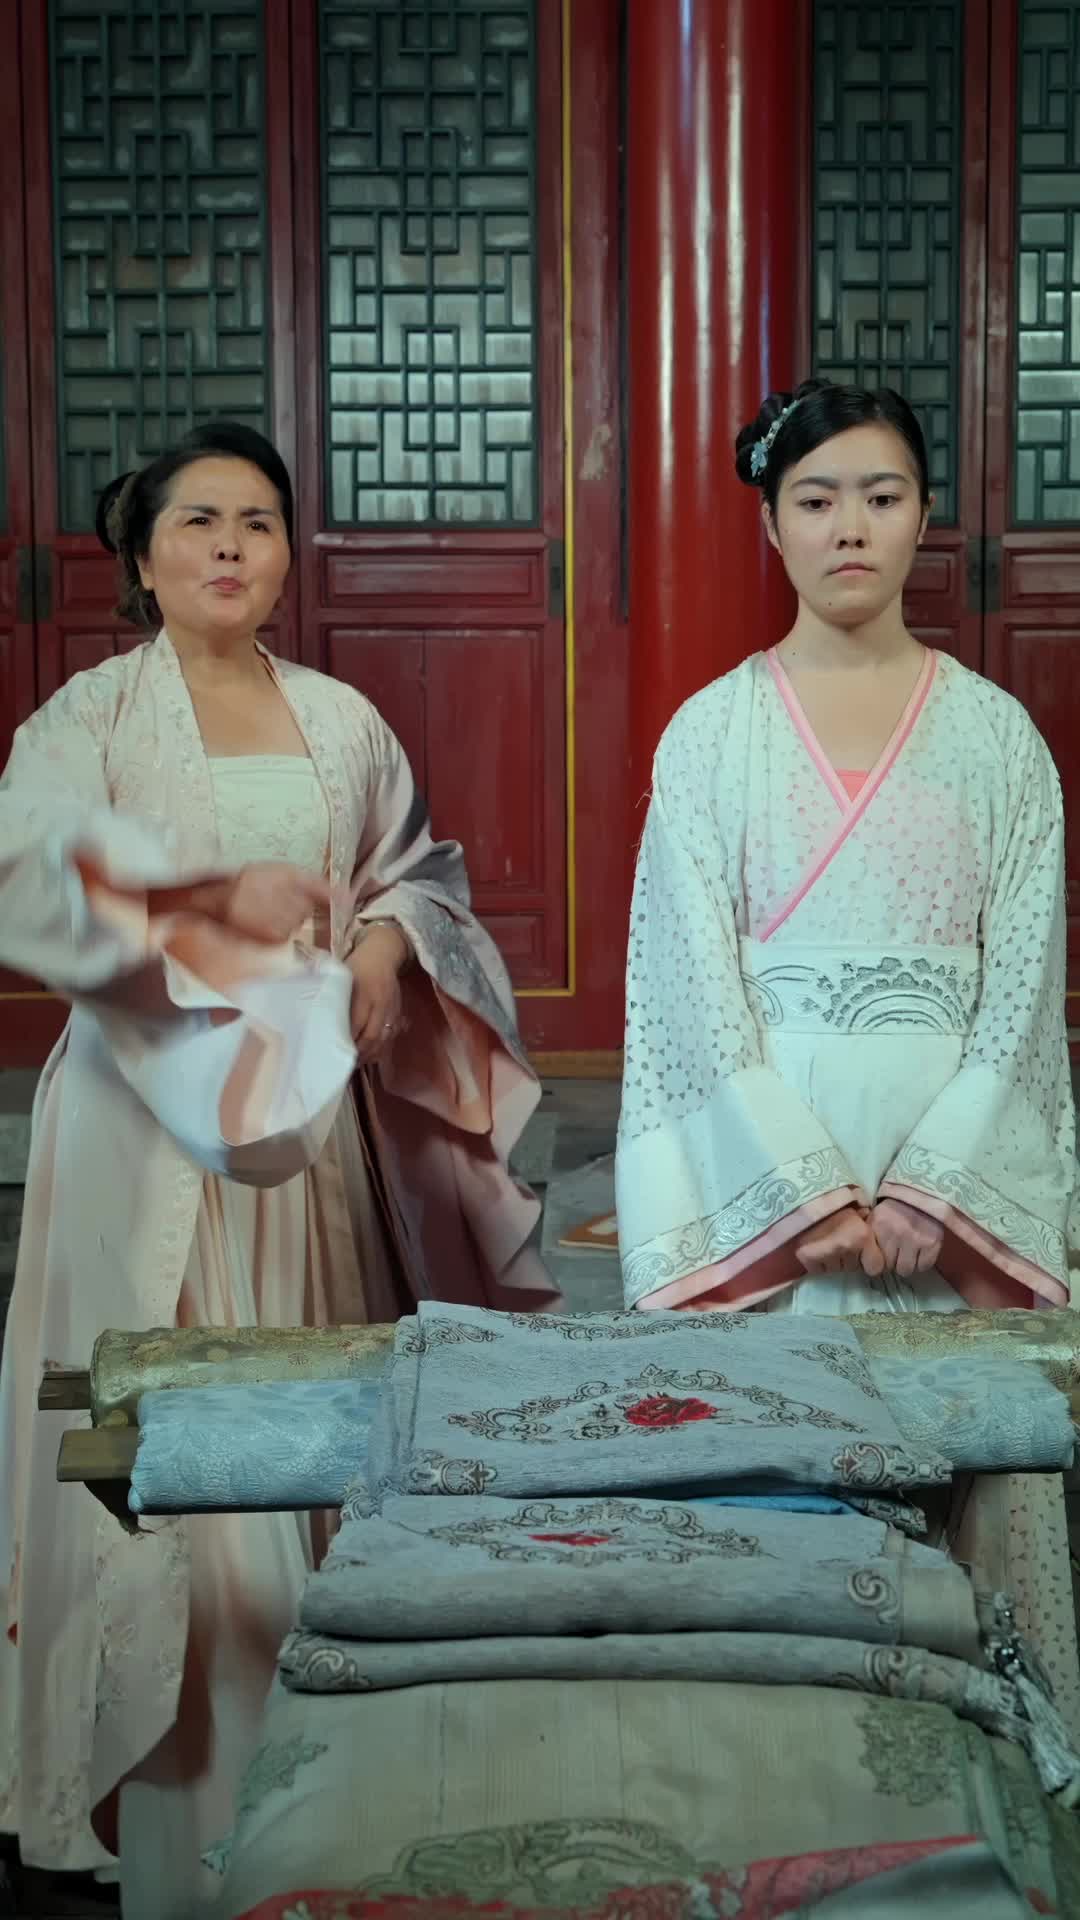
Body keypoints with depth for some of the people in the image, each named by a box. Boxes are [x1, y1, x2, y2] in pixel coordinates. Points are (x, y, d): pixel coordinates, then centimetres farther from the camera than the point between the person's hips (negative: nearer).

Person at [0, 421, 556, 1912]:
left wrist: (389, 941, 0)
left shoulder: (342, 720, 12)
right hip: (160, 1118, -4)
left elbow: (422, 867, 21)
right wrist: (217, 893, -19)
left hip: (319, 1109, 4)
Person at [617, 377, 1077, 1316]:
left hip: (955, 1141, 1)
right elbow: (697, 976, -6)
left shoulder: (998, 733, 3)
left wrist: (933, 1182, -12)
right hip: (761, 1143, -1)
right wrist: (806, 1187, -14)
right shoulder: (710, 731, 0)